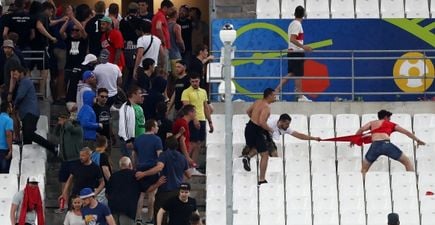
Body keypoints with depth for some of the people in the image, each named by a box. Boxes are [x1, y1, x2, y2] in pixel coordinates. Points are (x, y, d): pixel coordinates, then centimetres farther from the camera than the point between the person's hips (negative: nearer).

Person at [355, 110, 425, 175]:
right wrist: (417, 140, 37)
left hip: (375, 146, 1)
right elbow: (406, 132, 29)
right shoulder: (391, 124, 25)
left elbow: (361, 130, 12)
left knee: (364, 170, 17)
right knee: (407, 162, 13)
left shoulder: (372, 123, 27)